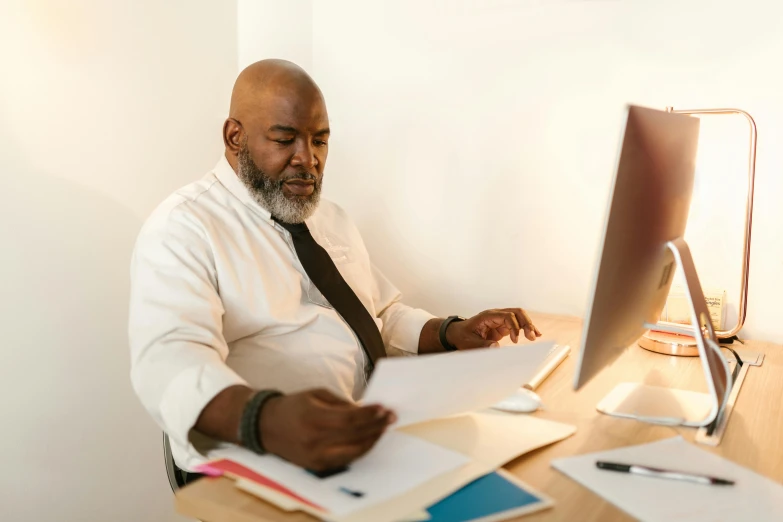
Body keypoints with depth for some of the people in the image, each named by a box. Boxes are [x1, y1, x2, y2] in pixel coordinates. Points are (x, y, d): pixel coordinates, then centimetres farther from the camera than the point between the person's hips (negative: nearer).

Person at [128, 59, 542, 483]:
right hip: (268, 465, -7)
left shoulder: (331, 218, 16)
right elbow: (169, 361, -24)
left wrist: (453, 333, 3)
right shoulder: (182, 228, -8)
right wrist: (268, 421, -44)